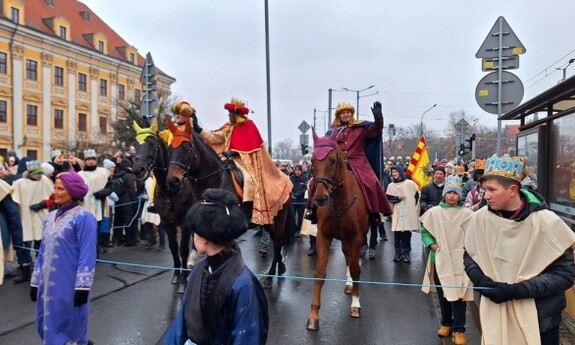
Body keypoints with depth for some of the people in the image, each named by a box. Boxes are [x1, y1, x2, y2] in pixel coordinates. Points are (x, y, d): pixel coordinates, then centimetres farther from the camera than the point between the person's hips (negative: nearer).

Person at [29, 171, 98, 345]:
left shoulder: (83, 217, -14)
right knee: (49, 326, 19)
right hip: (49, 285, 7)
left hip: (70, 286, -7)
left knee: (70, 330, 7)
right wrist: (35, 282, 14)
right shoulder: (51, 216, 10)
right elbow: (43, 251, 15)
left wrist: (82, 287, -19)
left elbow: (87, 255, -17)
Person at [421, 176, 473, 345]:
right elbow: (425, 232, 5)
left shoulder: (467, 214, -6)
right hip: (439, 260, 2)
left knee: (458, 293, 0)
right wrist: (431, 245, -9)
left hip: (460, 261, -2)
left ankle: (459, 329, 14)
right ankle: (446, 323, 33)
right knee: (442, 293, 15)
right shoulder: (434, 212, -3)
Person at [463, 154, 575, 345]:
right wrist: (481, 280, -14)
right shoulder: (480, 218, -8)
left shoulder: (546, 221, -16)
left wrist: (515, 290, -20)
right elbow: (469, 256, 6)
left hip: (538, 317, -2)